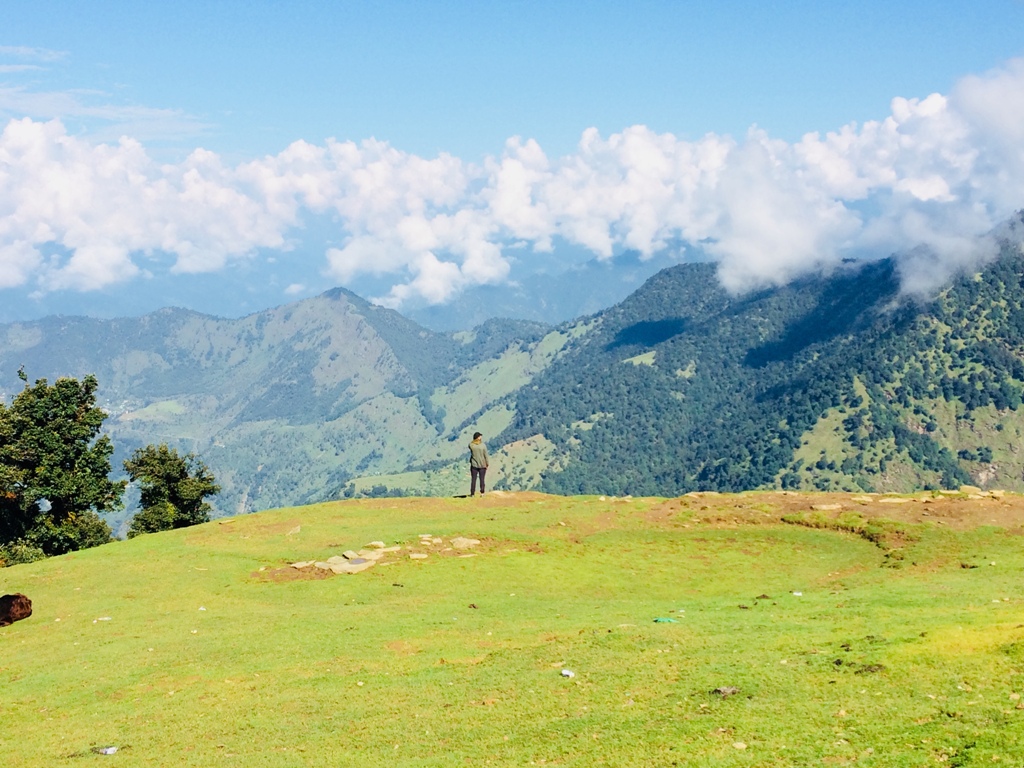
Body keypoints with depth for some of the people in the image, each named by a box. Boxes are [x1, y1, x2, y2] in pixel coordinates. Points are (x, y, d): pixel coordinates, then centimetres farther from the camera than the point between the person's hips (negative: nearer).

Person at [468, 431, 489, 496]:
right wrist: (487, 464, 5)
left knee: (473, 479, 7)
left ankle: (472, 493, 9)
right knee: (482, 479, 8)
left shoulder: (471, 445, -9)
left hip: (474, 465, 1)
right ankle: (482, 493, 12)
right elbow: (486, 456, -7)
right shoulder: (483, 445, -12)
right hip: (482, 465, -1)